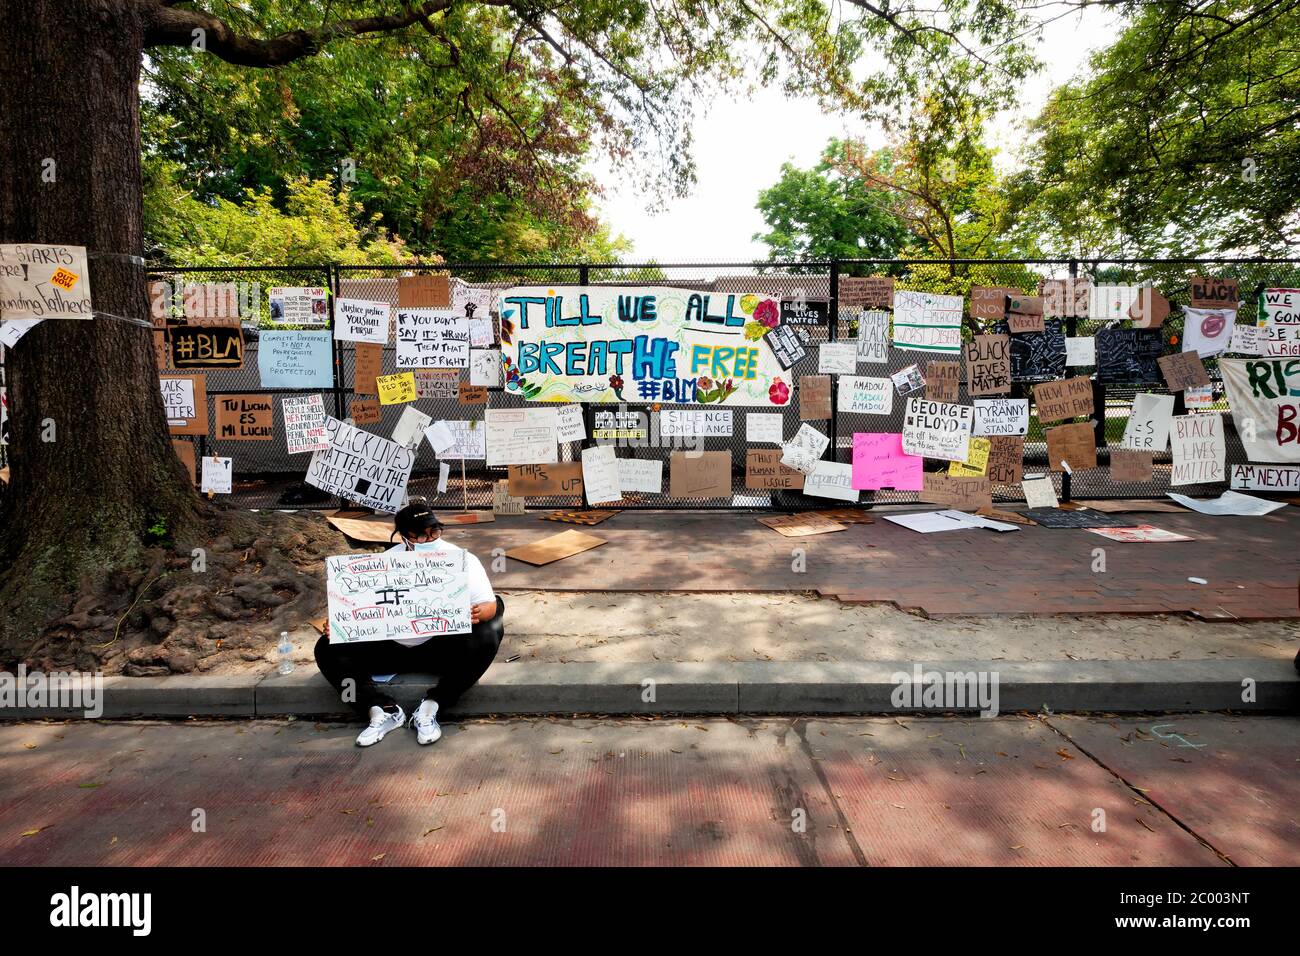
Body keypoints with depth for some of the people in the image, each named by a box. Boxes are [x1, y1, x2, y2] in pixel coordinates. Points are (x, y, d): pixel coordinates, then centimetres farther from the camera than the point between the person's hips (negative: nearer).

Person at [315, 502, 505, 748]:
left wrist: (479, 613, -39)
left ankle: (429, 708, -23)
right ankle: (384, 709, -17)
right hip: (392, 647, 3)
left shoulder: (461, 559, -9)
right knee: (328, 649, -12)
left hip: (443, 646, -2)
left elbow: (490, 605, -14)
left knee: (487, 634, -31)